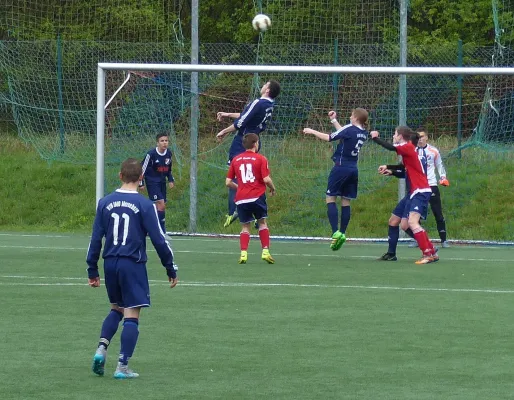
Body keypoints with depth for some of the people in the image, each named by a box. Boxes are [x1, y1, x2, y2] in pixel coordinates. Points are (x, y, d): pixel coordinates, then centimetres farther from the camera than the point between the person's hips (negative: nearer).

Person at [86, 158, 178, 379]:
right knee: (131, 315, 0)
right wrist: (171, 270, 2)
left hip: (110, 263, 5)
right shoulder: (144, 205, -9)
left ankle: (102, 347, 1)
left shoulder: (105, 202, 4)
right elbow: (159, 240, -8)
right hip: (133, 264, -5)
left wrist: (92, 270, 15)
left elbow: (96, 238, 7)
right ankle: (122, 367, -3)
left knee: (116, 309, 23)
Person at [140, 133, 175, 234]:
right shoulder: (151, 154, -18)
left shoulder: (169, 153, 2)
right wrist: (141, 183, -11)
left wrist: (171, 180, 9)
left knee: (162, 207, 6)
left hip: (162, 182, 7)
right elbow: (143, 168, -11)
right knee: (161, 205, -16)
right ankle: (161, 232, -13)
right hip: (152, 182, -7)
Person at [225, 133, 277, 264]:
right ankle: (265, 251, 5)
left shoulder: (236, 160, 9)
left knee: (245, 226, 11)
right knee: (262, 222, 13)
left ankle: (243, 253, -5)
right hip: (257, 196, -3)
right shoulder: (260, 159, -3)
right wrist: (272, 188, 9)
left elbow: (228, 182, 9)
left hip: (241, 198, 3)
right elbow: (266, 179, -10)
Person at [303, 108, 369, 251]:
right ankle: (342, 233, 7)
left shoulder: (349, 129, -13)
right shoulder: (363, 133, 8)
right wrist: (334, 120, 26)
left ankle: (335, 232, -15)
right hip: (353, 169, 7)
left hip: (341, 167, -7)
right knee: (346, 201, 10)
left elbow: (329, 138, -7)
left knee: (330, 198, -2)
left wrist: (312, 131, 6)